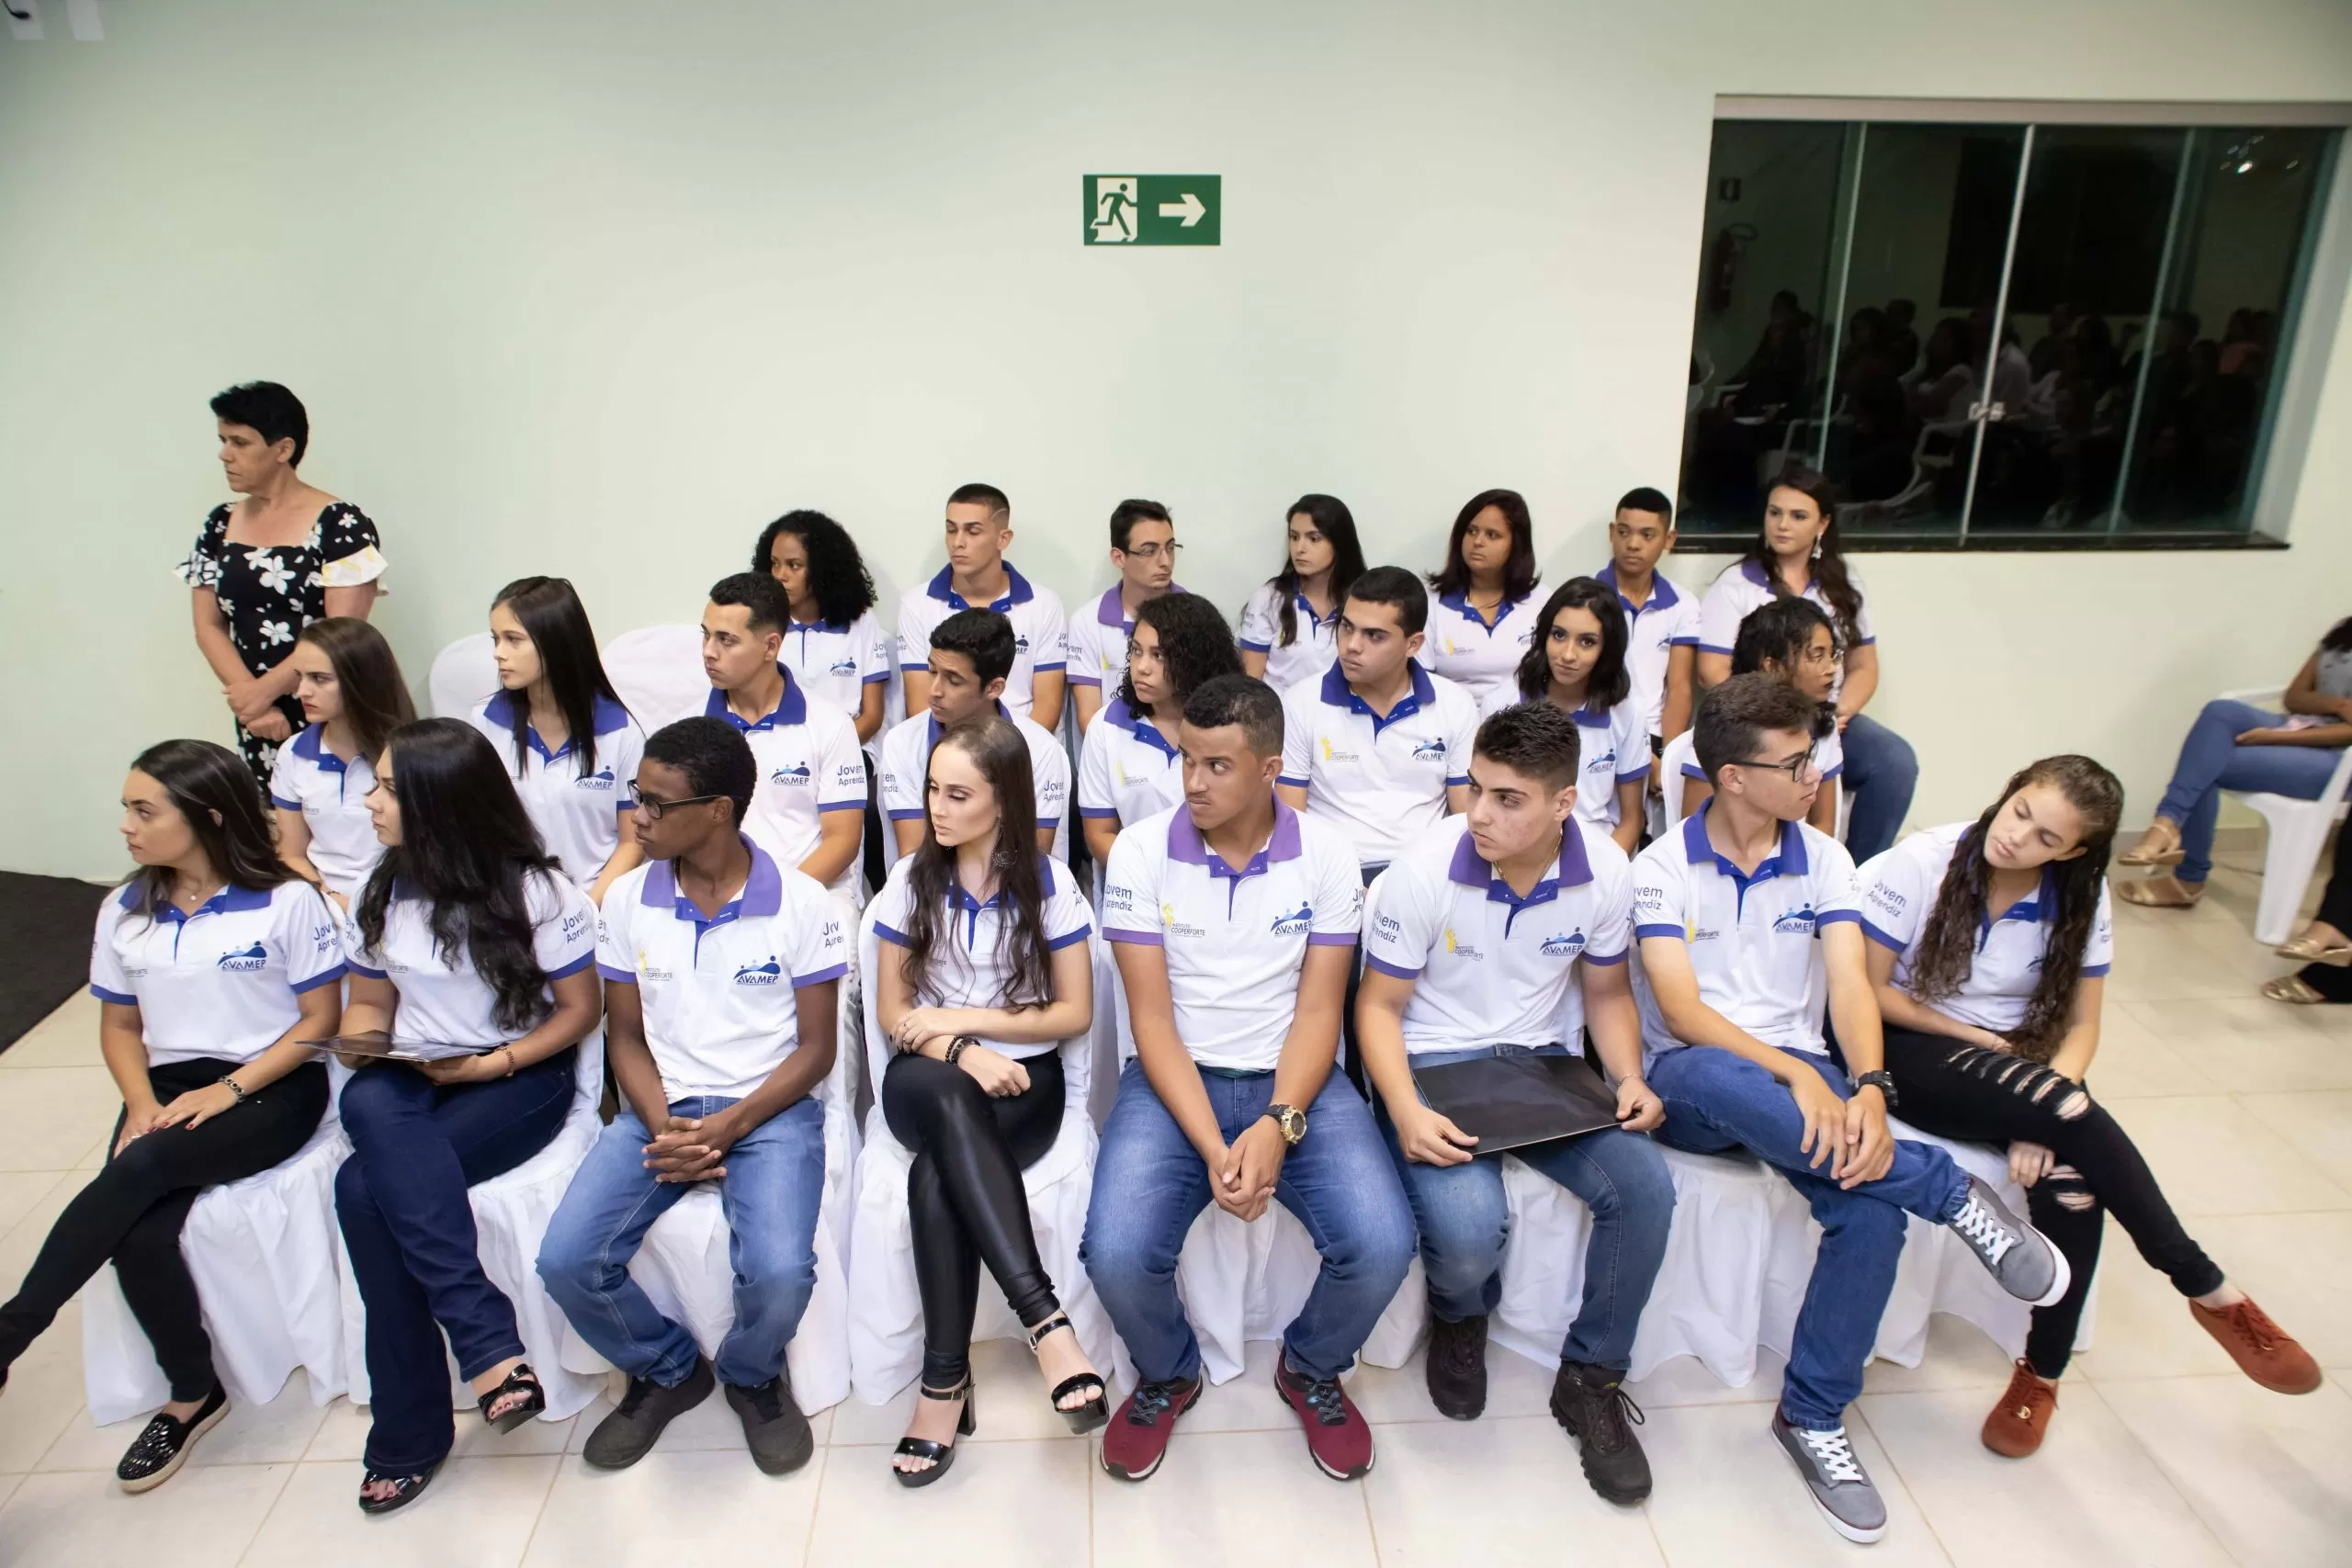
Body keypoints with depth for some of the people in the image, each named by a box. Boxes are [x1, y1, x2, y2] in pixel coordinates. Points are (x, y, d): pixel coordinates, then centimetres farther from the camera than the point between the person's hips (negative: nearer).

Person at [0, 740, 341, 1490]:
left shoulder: (287, 901, -8)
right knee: (139, 1234, -21)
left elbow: (321, 1019, -7)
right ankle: (193, 1394, -1)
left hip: (271, 1089, -4)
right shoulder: (125, 912, 8)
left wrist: (227, 1091, -16)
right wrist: (142, 1102, -4)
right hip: (169, 1088, 4)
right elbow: (119, 1026, 15)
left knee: (143, 1168, -31)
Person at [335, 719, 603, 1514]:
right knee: (368, 1106, -32)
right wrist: (361, 1044, -5)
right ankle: (488, 1344, -33)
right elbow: (368, 1002, 18)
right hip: (408, 1080, 5)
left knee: (366, 1187, -29)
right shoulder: (385, 891, 8)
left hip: (518, 1078, -5)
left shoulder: (535, 890, -8)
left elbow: (579, 1008, -3)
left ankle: (410, 1433, -18)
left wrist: (494, 1064, -16)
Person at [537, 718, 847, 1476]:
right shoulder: (629, 900, 3)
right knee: (567, 1261, -18)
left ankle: (751, 1375, 11)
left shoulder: (802, 904, -8)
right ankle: (667, 1370, 14)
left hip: (770, 1108, -3)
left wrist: (727, 1128, -16)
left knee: (778, 1274, -27)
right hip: (660, 1107, 4)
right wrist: (662, 1128, -10)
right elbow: (626, 1036, 8)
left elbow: (815, 1048, -4)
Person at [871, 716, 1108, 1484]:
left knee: (936, 1177, -34)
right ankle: (1046, 1321, -40)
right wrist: (960, 1053, -17)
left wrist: (964, 1018, -10)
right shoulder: (911, 880, 2)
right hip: (927, 1083, 1)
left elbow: (1074, 1013, -1)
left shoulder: (1049, 884, -3)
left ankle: (946, 1381, -24)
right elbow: (892, 1014, 3)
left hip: (1022, 1082, -1)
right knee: (949, 1099, -37)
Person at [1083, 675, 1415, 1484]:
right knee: (1118, 1254, -24)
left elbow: (1317, 1011, -4)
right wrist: (1213, 1147, -20)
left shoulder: (1326, 854, -3)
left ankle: (1312, 1369, 15)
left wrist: (1277, 1125, -21)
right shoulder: (1141, 851, -6)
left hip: (1293, 1082, 1)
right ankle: (1166, 1375, 14)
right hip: (1175, 1081, 0)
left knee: (1382, 1246, -21)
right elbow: (1152, 1019, -8)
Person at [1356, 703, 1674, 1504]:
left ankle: (1591, 1379, 5)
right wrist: (1404, 1112, -25)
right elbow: (1379, 1006, -9)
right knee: (1469, 1227, -29)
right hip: (1436, 1064, -3)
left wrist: (1630, 1079, -10)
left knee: (1645, 1187, -23)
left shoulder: (1606, 869, -8)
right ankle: (1459, 1318, 13)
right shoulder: (1426, 867, -18)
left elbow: (1606, 994, 9)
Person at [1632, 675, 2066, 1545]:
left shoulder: (1822, 859, 5)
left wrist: (1868, 1089, -28)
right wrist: (1795, 1077, -28)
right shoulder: (1663, 867, -4)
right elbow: (1680, 1009, -15)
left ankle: (1813, 1417, -8)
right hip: (1691, 1079, -3)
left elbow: (1850, 984, -8)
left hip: (1800, 1073, 3)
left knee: (1872, 1205, -28)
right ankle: (1954, 1195, -25)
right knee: (1709, 1075, -40)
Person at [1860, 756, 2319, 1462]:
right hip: (1917, 1053, -4)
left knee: (2071, 1179, -28)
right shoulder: (1920, 865, -11)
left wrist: (2046, 1119, -17)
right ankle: (2211, 1292, -11)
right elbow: (1872, 990, -8)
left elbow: (2080, 1028, 0)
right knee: (2076, 1117, -30)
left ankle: (2042, 1373, -9)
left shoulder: (2079, 899, 1)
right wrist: (1982, 1042, -10)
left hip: (2019, 1065, 4)